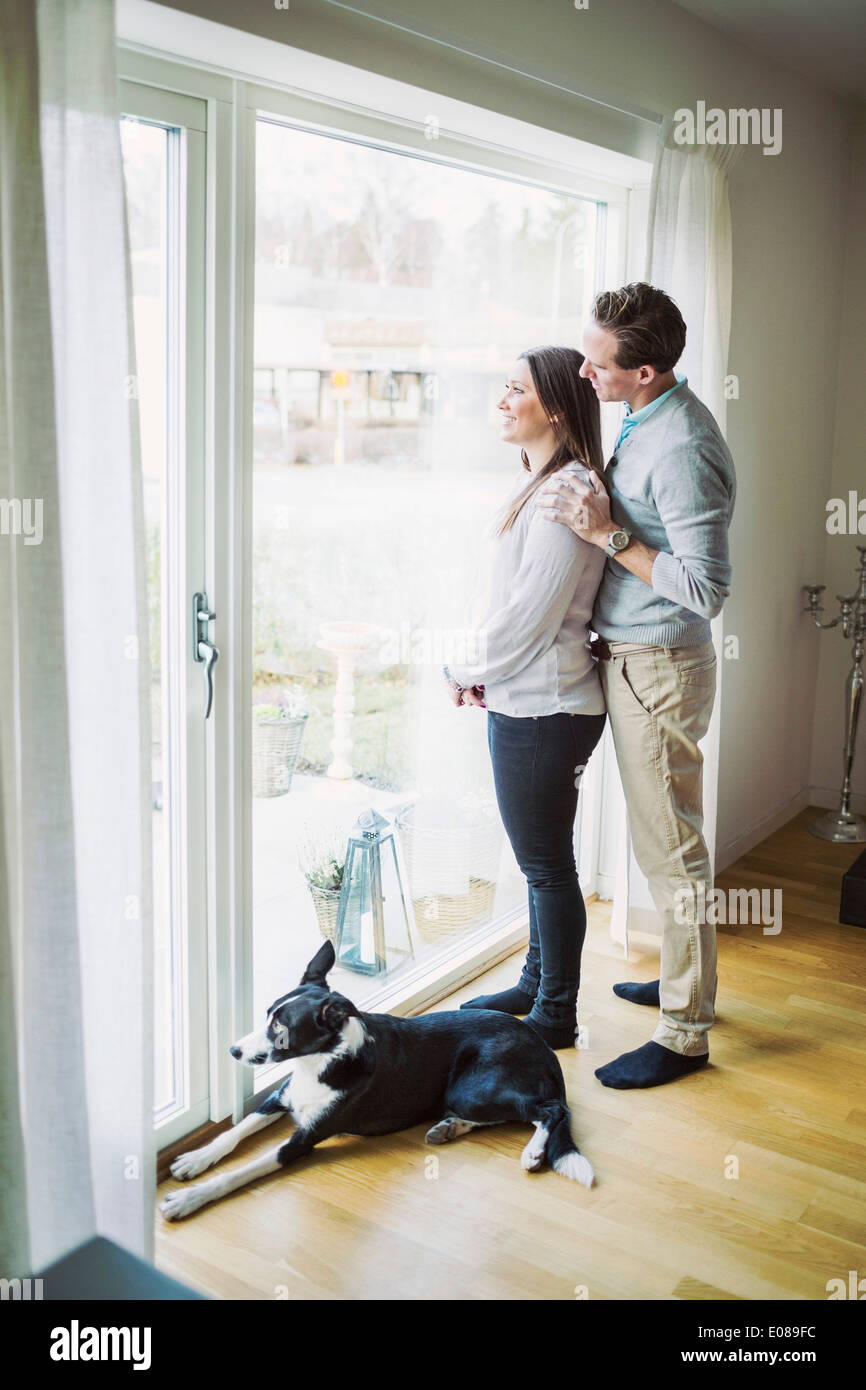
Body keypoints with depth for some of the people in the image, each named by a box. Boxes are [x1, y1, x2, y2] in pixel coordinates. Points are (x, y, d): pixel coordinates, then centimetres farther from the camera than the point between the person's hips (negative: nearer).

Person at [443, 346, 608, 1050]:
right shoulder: (545, 485, 14)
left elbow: (530, 610, -20)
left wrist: (472, 672, -6)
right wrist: (485, 674, 8)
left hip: (543, 708, -10)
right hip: (526, 699, 10)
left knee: (547, 863, 2)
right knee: (542, 858, 20)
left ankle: (556, 1016, 17)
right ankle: (536, 985, 35)